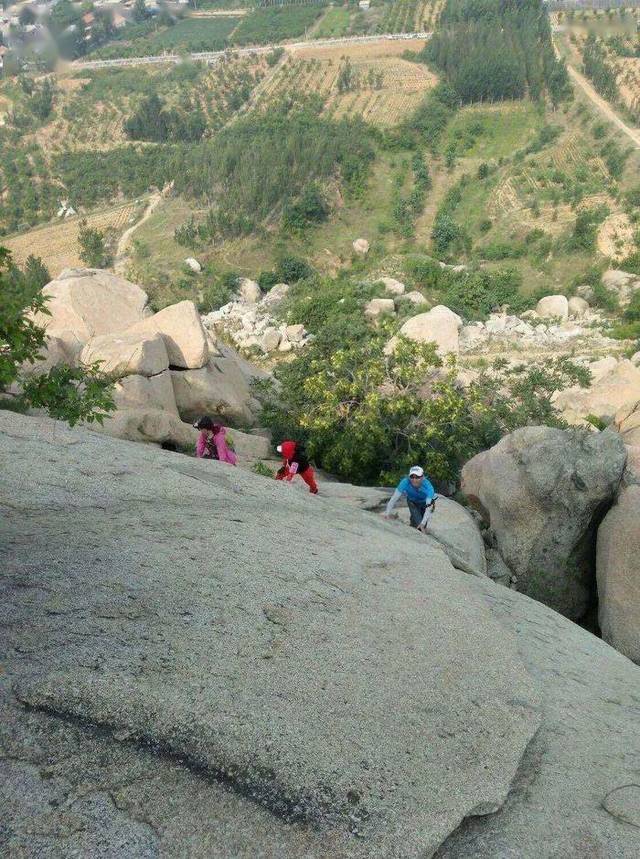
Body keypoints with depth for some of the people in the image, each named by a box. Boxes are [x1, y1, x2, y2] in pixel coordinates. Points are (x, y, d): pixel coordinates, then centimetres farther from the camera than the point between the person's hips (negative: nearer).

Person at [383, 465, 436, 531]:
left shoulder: (428, 486, -39)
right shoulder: (405, 482, -36)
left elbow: (429, 507, -42)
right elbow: (395, 498, -35)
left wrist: (423, 523, -53)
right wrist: (387, 512, -44)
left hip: (425, 503, -1)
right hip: (412, 501, 1)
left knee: (422, 527, -4)